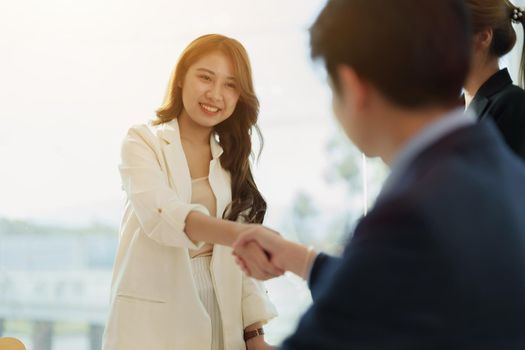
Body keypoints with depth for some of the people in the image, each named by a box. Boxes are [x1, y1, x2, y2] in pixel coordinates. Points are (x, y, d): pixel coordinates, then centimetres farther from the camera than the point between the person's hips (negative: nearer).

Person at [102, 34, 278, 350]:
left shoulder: (230, 159, 12)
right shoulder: (144, 142, -3)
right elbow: (162, 214, -22)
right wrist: (238, 235, -38)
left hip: (220, 319, 4)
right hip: (154, 319, -4)